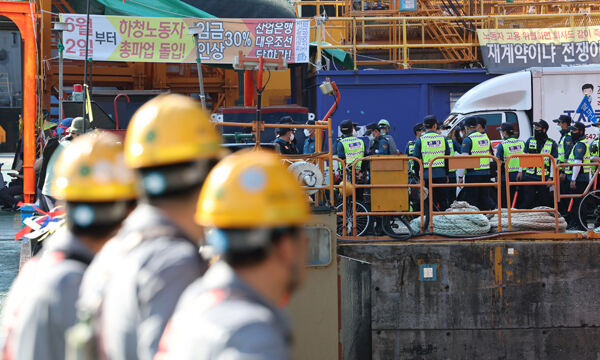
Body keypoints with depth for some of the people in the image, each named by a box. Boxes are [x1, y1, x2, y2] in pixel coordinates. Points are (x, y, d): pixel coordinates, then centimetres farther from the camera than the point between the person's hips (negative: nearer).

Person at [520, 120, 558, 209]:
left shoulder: (552, 144, 1)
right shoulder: (530, 141, 7)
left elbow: (553, 163, 1)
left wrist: (551, 178, -5)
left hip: (544, 178, -1)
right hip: (529, 177, 1)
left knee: (545, 202, 4)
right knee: (527, 201, -1)